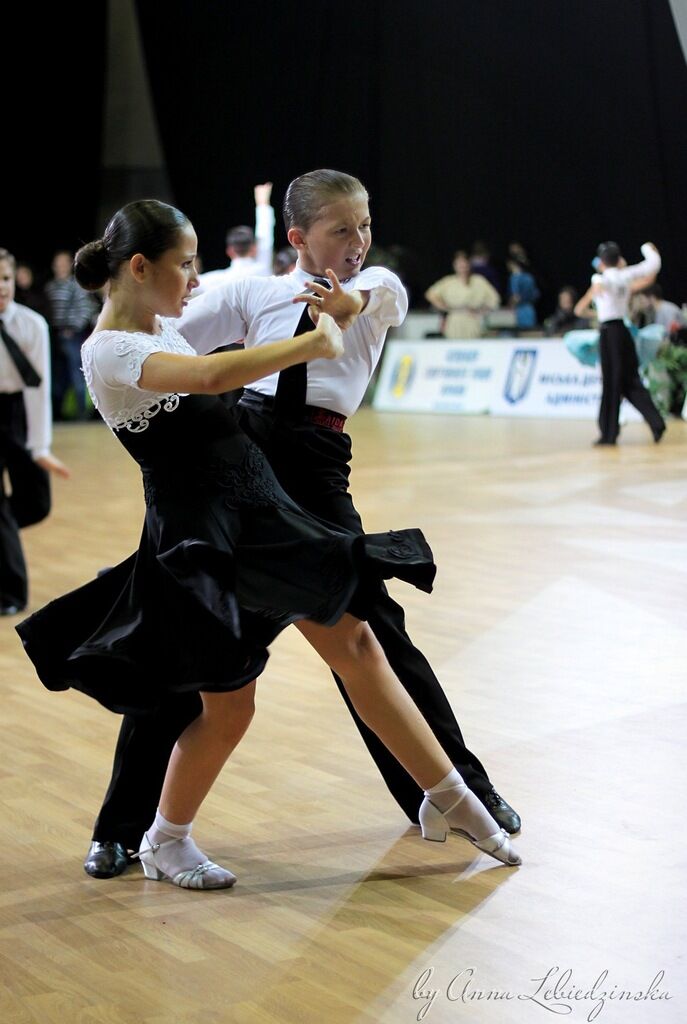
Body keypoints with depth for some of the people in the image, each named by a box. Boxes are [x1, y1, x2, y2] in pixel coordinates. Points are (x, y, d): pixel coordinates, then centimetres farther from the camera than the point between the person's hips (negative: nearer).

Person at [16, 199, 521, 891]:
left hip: (260, 512, 9)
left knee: (354, 642, 6)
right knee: (228, 707, -1)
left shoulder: (162, 328, 11)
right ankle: (164, 843, 25)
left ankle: (448, 799, 16)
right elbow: (213, 375, -35)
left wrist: (325, 322, 15)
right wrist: (314, 340, -23)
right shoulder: (109, 352, -18)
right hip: (201, 540, -8)